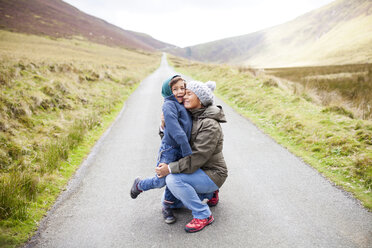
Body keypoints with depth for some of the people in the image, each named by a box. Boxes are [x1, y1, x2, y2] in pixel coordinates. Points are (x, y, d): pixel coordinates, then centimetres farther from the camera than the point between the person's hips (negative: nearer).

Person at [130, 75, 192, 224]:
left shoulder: (185, 107, 13)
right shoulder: (169, 105, -12)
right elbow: (176, 130, -20)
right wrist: (188, 152, -22)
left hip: (181, 150, 7)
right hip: (169, 149, -7)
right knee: (160, 181, -3)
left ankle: (167, 206, 26)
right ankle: (139, 185, 26)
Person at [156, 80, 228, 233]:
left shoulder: (210, 125, -22)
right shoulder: (190, 117, 5)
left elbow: (198, 157, -28)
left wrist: (170, 168, -27)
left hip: (211, 174, -9)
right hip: (199, 170, 9)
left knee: (173, 179, -30)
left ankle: (203, 216, -13)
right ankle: (208, 193, 23)